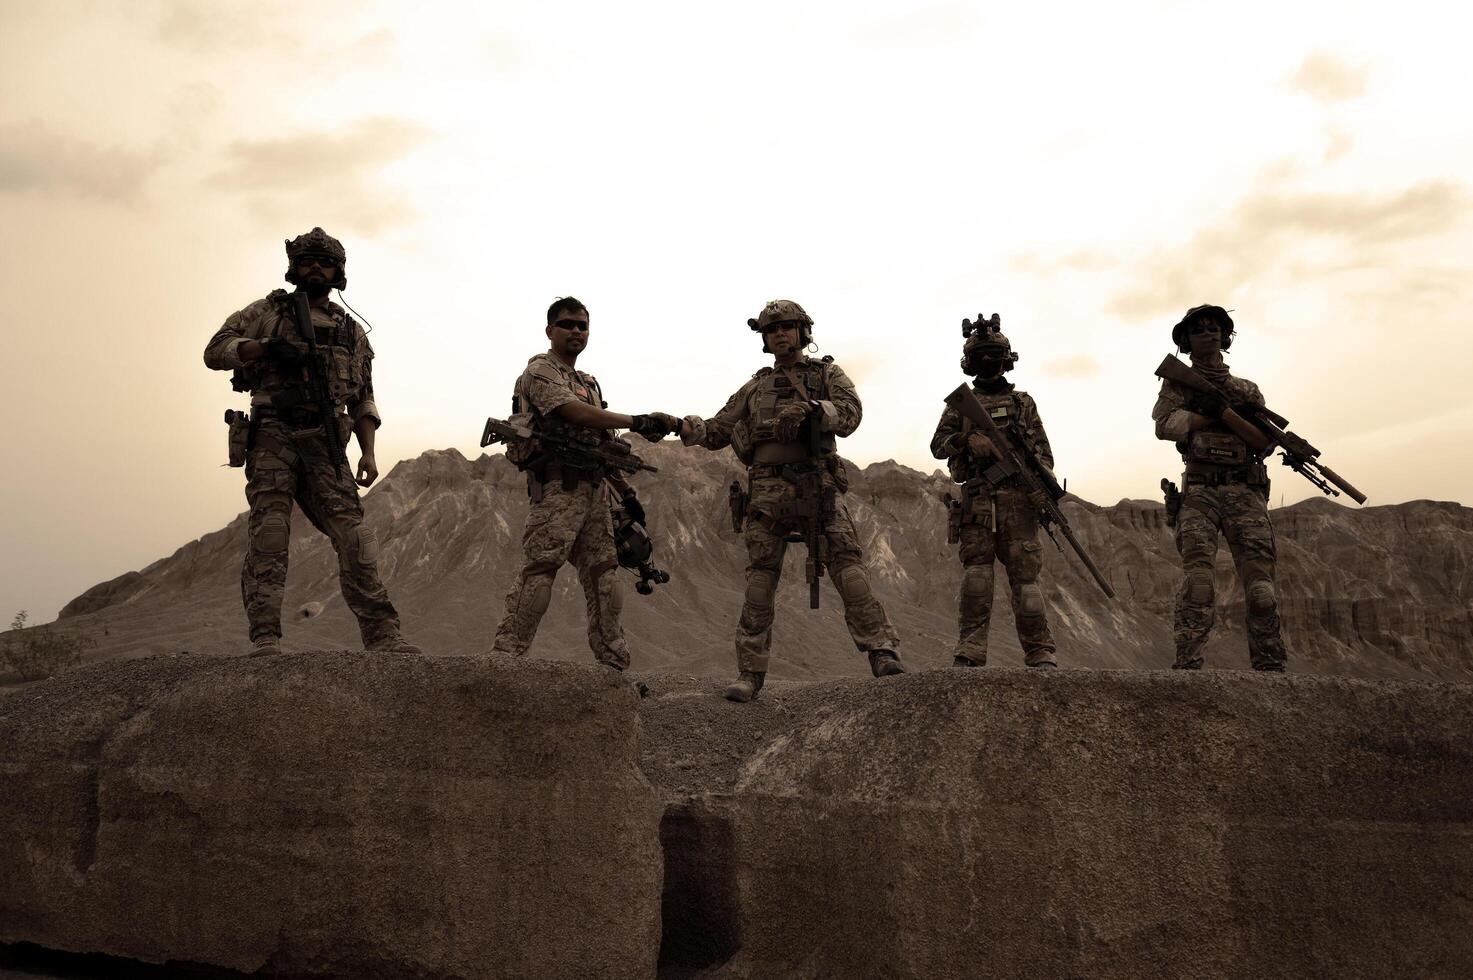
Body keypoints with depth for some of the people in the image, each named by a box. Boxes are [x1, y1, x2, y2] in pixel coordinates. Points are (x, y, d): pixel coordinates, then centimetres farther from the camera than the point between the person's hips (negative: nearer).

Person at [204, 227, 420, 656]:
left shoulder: (351, 331, 21)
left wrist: (368, 452, 5)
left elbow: (363, 399, 20)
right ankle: (265, 637, -16)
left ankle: (382, 636, -11)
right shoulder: (267, 312, 14)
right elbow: (215, 350, 5)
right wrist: (267, 347, -12)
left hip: (324, 444, 2)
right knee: (269, 533, -13)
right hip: (273, 434, -2)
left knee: (354, 536, -9)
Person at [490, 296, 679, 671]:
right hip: (557, 487, -8)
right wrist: (639, 423, -23)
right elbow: (577, 414, -19)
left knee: (602, 577, 7)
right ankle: (503, 658, -13)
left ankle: (614, 665, 11)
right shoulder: (540, 371, -3)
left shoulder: (589, 383, 24)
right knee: (538, 571, -14)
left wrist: (626, 492, 21)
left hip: (594, 490, 8)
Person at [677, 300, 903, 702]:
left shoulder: (827, 374, 15)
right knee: (759, 582, -1)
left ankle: (883, 653, -16)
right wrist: (692, 429, -3)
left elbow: (850, 413, -3)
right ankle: (750, 672, 4)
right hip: (767, 491, 3)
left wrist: (810, 408, -21)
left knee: (848, 567, -15)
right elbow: (718, 430, 20)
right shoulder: (754, 387, 22)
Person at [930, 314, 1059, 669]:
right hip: (977, 503, 0)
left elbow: (1043, 453, 11)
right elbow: (937, 445, 7)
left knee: (1025, 574, -4)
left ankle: (1040, 653, -2)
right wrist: (968, 440, -13)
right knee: (975, 575, -6)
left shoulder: (1023, 402, 16)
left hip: (1017, 500, 0)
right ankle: (969, 650, -5)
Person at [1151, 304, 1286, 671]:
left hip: (1246, 494, 2)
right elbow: (1165, 425, -4)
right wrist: (1213, 417, -4)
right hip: (1200, 493, -2)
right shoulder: (1177, 383, 15)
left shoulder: (1247, 391, 19)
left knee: (1260, 582, -7)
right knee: (1197, 576, -19)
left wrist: (1225, 412, -7)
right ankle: (1187, 663, -23)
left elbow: (1264, 442, 5)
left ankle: (1270, 666, -4)